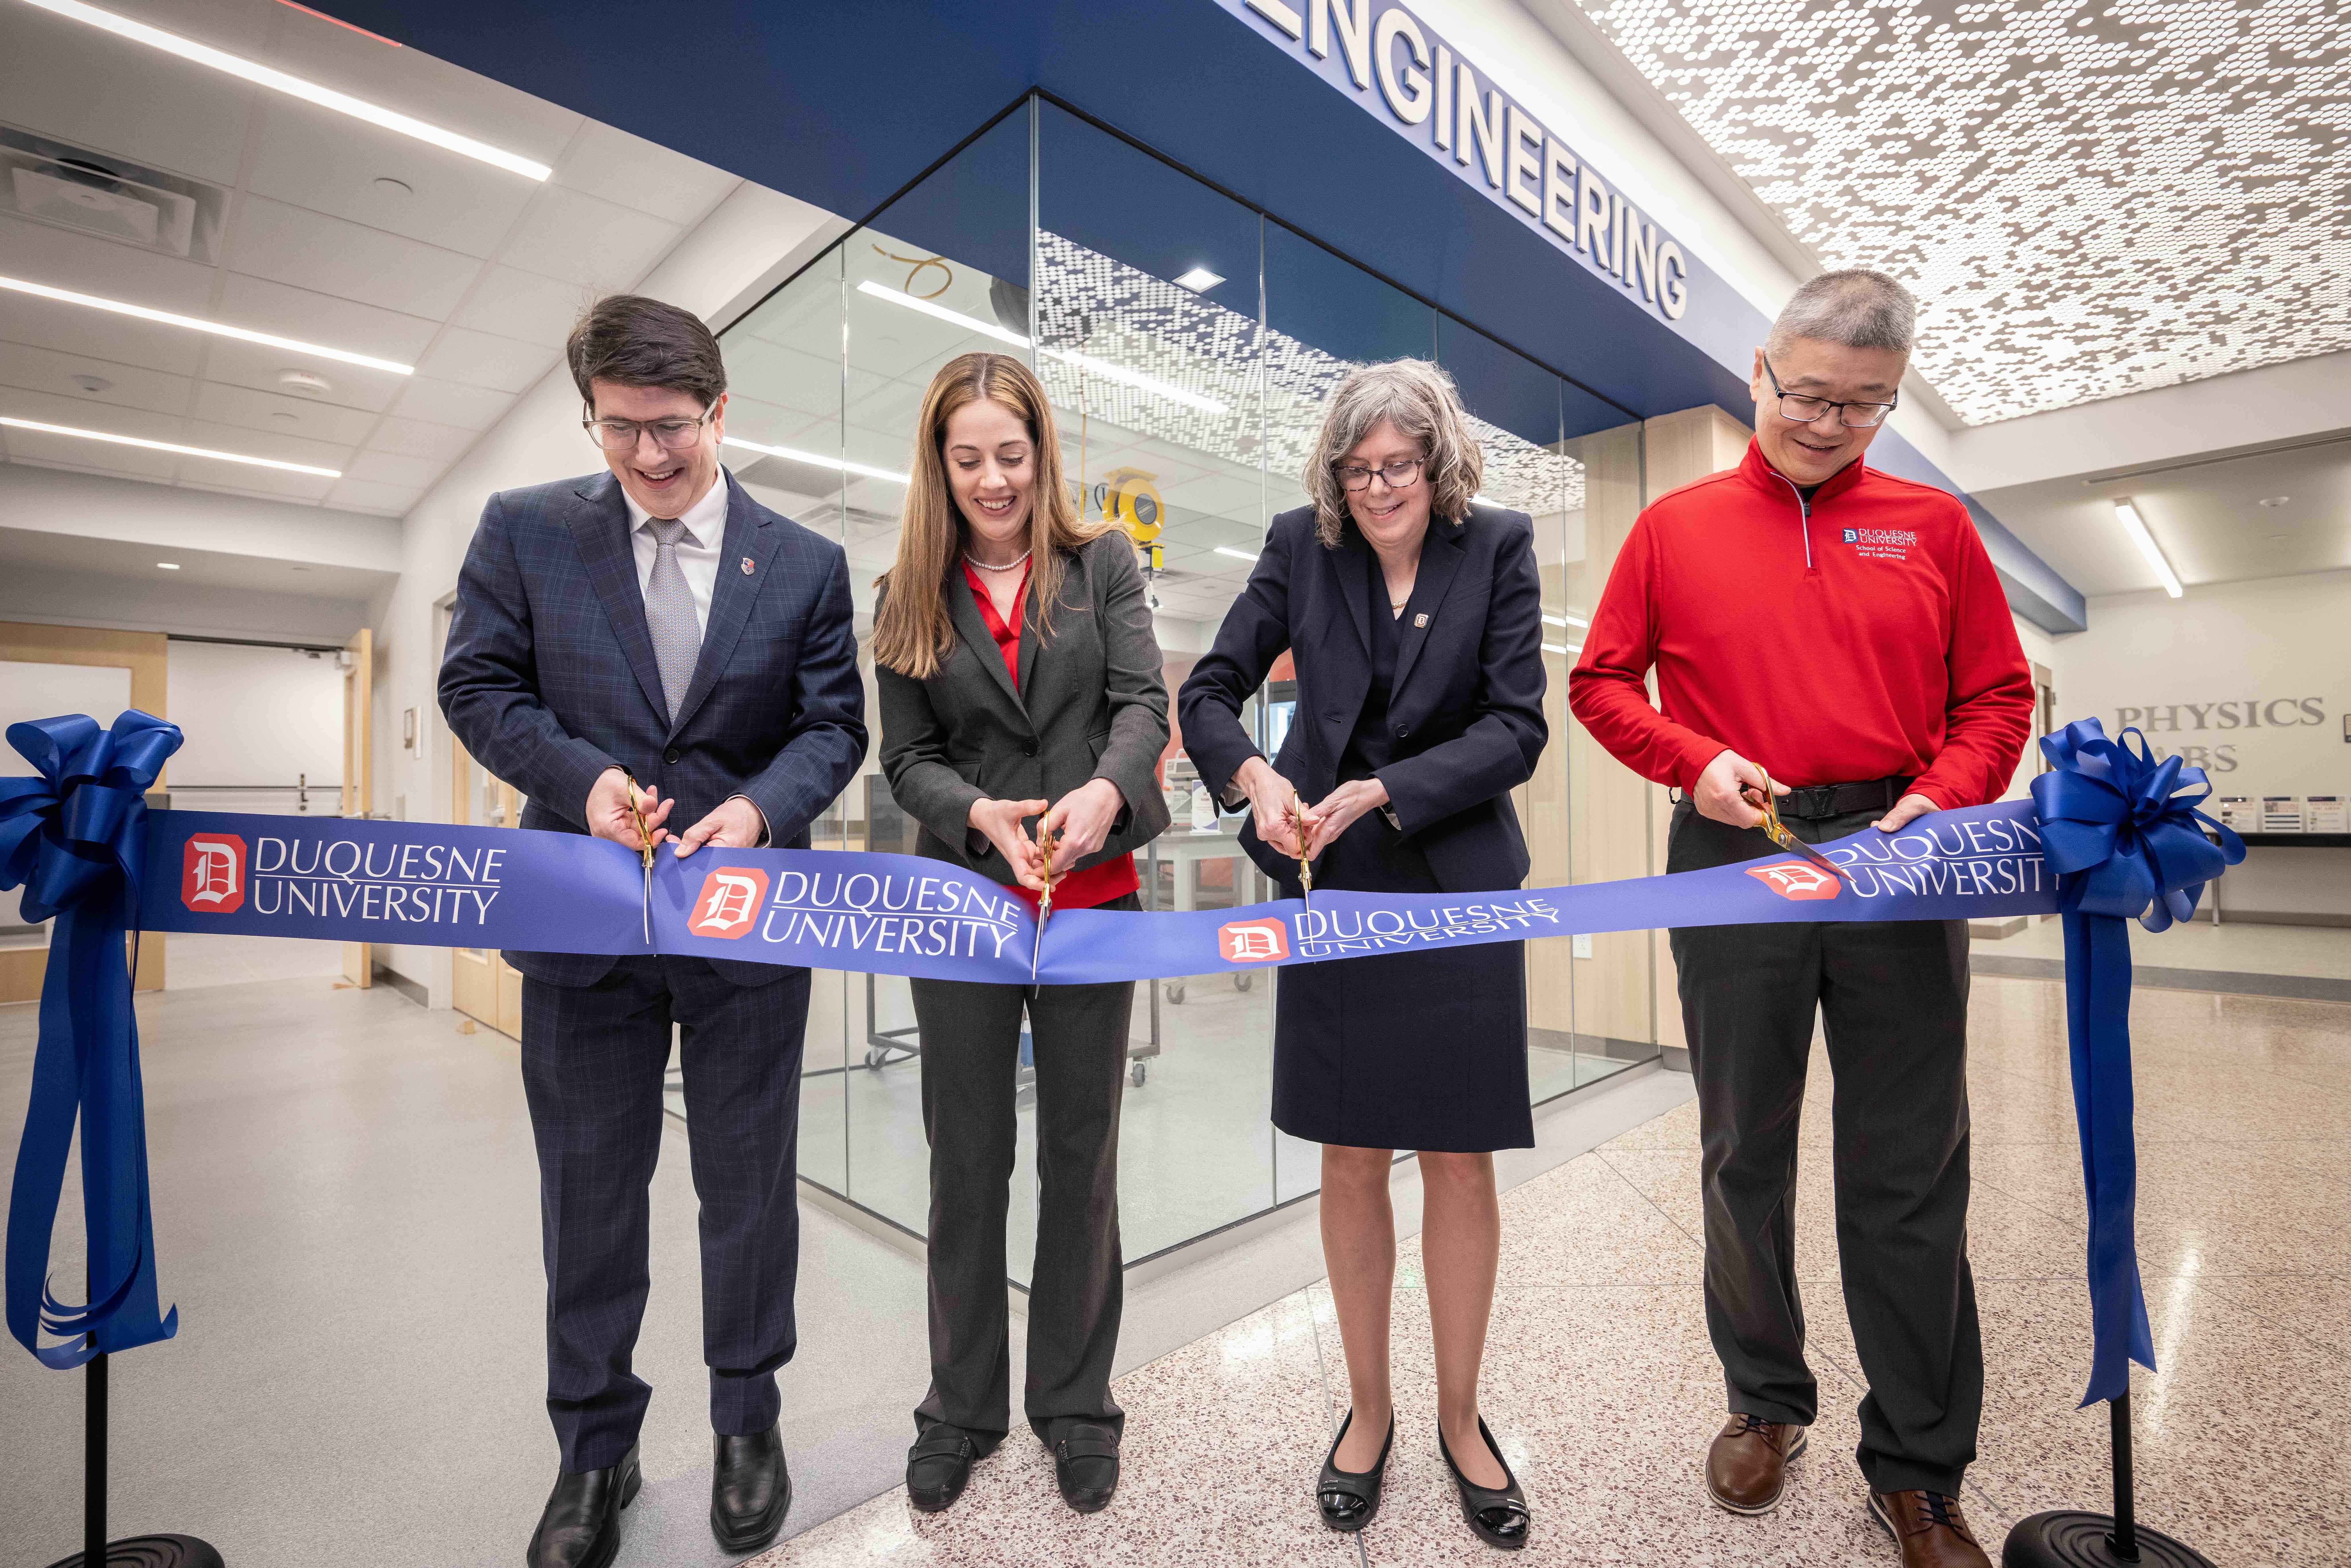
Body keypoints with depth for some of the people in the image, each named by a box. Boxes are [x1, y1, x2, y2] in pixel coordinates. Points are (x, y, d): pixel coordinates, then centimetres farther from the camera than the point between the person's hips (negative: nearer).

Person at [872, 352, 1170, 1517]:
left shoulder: (1101, 562, 4)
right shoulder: (910, 593, 6)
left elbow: (1144, 703, -6)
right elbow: (909, 759, 3)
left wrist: (1104, 790, -27)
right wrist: (980, 814, -18)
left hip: (1093, 896, 0)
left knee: (1081, 1154, 10)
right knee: (966, 1157, 11)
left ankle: (1074, 1404, 31)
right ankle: (963, 1406, 33)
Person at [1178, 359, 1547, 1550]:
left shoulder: (1498, 548, -1)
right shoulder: (1301, 546, 1)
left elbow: (1517, 726, -7)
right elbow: (1207, 694, 2)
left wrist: (1384, 791, -18)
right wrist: (1254, 775, -18)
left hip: (1458, 884, 0)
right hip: (1335, 888, 1)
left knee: (1461, 1165, 8)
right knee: (1351, 1163, 10)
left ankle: (1460, 1420, 31)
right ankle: (1368, 1412, 32)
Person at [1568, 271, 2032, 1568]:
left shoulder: (1930, 526, 8)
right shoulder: (1676, 525, 6)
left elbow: (1996, 695, 8)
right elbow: (1601, 681, 5)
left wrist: (1942, 797, -10)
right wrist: (1695, 762, -11)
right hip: (1734, 864, 0)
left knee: (1910, 1177, 7)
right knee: (1746, 1156, 12)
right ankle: (1765, 1402, 33)